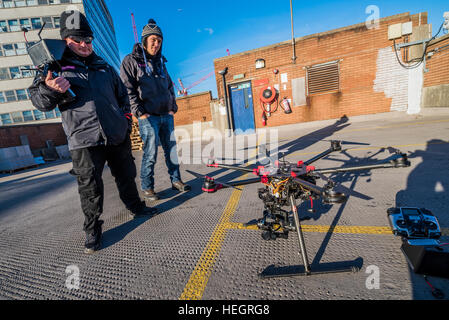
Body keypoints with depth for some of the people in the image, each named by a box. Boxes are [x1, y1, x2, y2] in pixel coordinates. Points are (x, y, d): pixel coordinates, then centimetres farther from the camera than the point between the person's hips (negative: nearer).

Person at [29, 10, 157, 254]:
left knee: (126, 175, 14)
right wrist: (49, 89, -17)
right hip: (84, 141, -3)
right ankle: (92, 230, 18)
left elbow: (122, 94, 25)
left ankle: (136, 208, 34)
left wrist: (126, 118, 14)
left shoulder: (104, 67, 18)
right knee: (90, 188, 0)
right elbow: (39, 101, 5)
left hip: (117, 136, 4)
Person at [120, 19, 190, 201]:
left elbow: (170, 87, 23)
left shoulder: (161, 62, 20)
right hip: (148, 117, -5)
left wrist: (173, 107, 11)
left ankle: (175, 180, 21)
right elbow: (127, 90, -5)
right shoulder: (131, 61, 2)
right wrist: (140, 113, -12)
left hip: (167, 116, 6)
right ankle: (147, 187, 11)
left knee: (171, 149, 8)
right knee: (150, 154, -5)